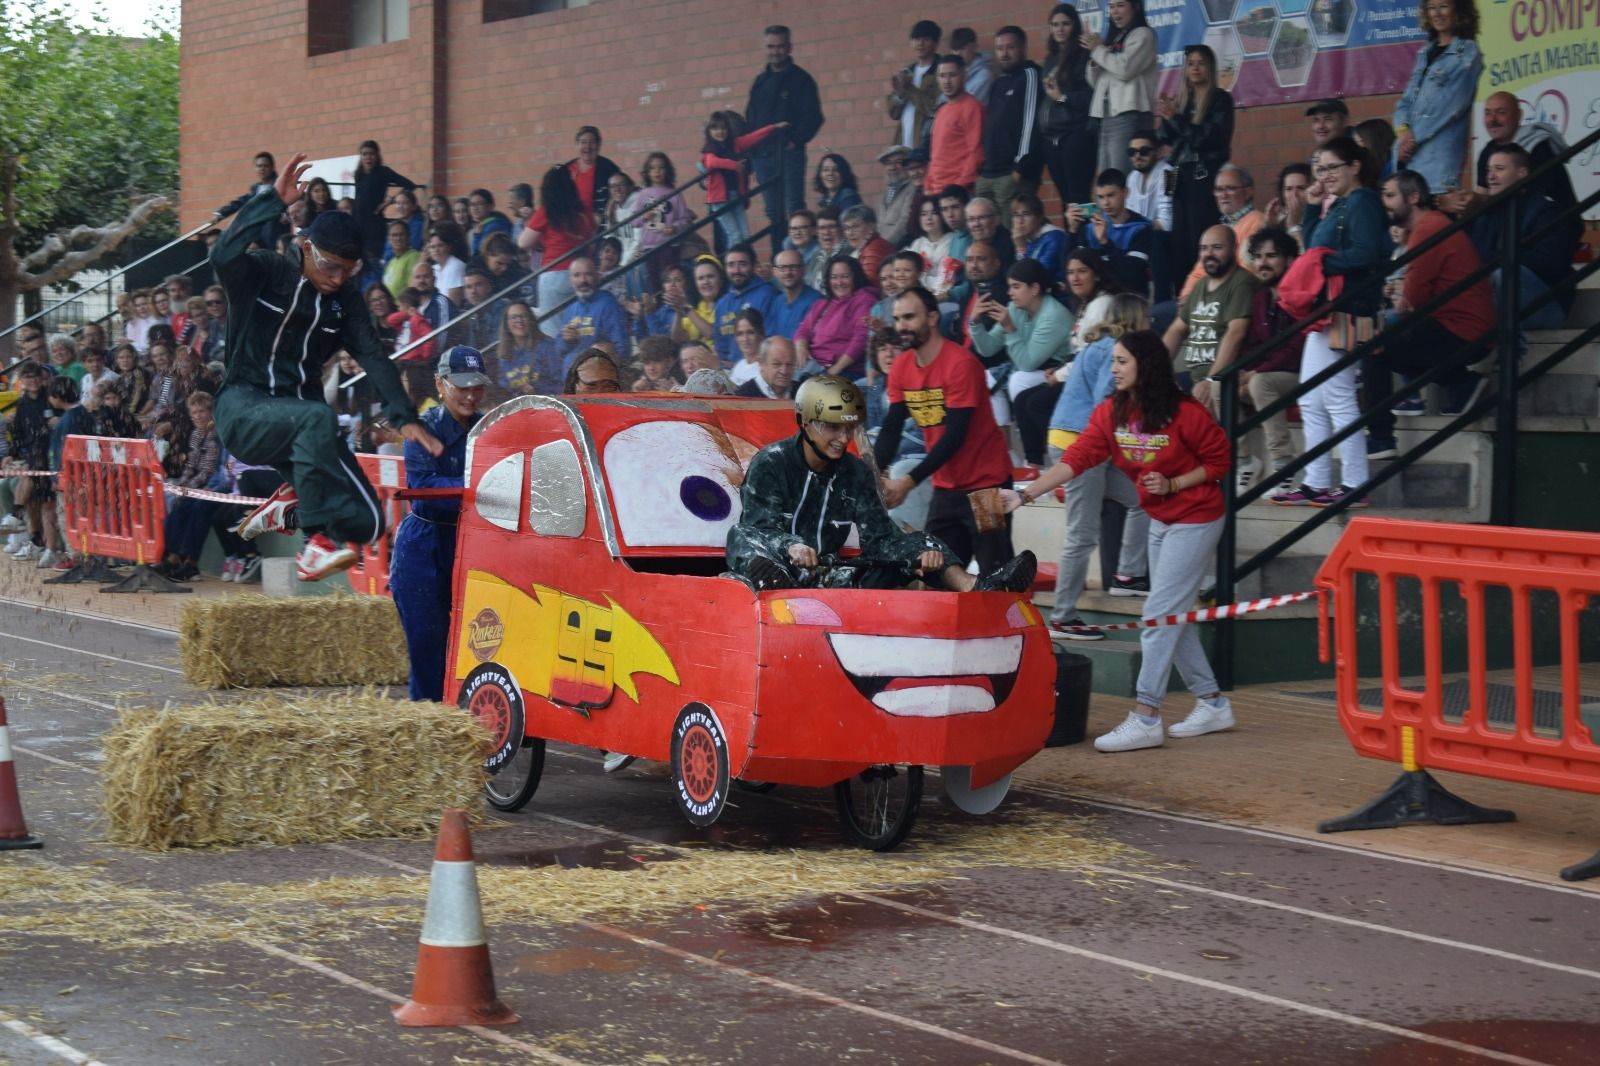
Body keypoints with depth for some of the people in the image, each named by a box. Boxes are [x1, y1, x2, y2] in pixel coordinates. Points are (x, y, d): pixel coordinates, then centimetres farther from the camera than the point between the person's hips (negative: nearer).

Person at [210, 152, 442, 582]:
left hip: (301, 420, 5)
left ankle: (288, 506, 16)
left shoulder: (345, 297, 7)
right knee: (317, 417, -39)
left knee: (367, 523, -12)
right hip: (245, 412, -5)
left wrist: (405, 418, -18)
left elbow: (373, 358, -4)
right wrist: (273, 200, -31)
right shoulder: (266, 273, -5)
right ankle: (318, 542, -34)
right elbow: (223, 257, -28)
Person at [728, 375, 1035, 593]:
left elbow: (879, 535, -1)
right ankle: (771, 585, -77)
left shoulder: (856, 473, 8)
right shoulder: (771, 463, -6)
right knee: (743, 538, -38)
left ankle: (975, 588, -37)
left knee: (918, 545, -6)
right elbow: (762, 528, -19)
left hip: (827, 574, 5)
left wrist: (922, 552, -23)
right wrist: (790, 546, -44)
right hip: (779, 569, -5)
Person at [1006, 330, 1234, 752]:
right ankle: (1212, 704, 25)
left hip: (1195, 520, -8)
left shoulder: (1183, 413, -20)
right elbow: (1075, 459, -11)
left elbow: (1220, 459, -10)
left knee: (1159, 615, -11)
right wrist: (1025, 494, -22)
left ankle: (1145, 718, -10)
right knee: (1174, 616, 13)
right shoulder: (1110, 414, -3)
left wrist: (1172, 484, -21)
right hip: (1160, 521, 8)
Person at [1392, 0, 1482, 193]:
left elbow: (1453, 104, -9)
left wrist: (1415, 137, -10)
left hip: (1440, 152, -7)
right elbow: (1408, 98, 15)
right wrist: (1403, 129, -5)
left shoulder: (1467, 53, -2)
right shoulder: (1425, 53, 20)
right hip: (1408, 149, 7)